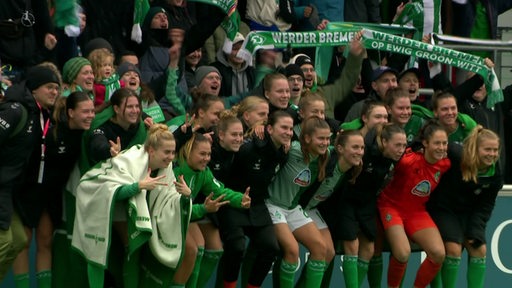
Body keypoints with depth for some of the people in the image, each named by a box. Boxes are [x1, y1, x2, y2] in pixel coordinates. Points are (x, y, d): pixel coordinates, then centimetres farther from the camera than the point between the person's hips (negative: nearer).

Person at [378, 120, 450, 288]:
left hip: (417, 211, 5)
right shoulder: (409, 160, -27)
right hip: (392, 206, -5)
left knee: (438, 254, -12)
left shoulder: (445, 164, -10)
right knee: (403, 253, -26)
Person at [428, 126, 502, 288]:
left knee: (479, 249, -4)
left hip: (468, 213, 5)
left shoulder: (495, 174, -11)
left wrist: (475, 232, -11)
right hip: (444, 209, -5)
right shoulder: (455, 155, -28)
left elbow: (485, 206, -3)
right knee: (454, 249, -18)